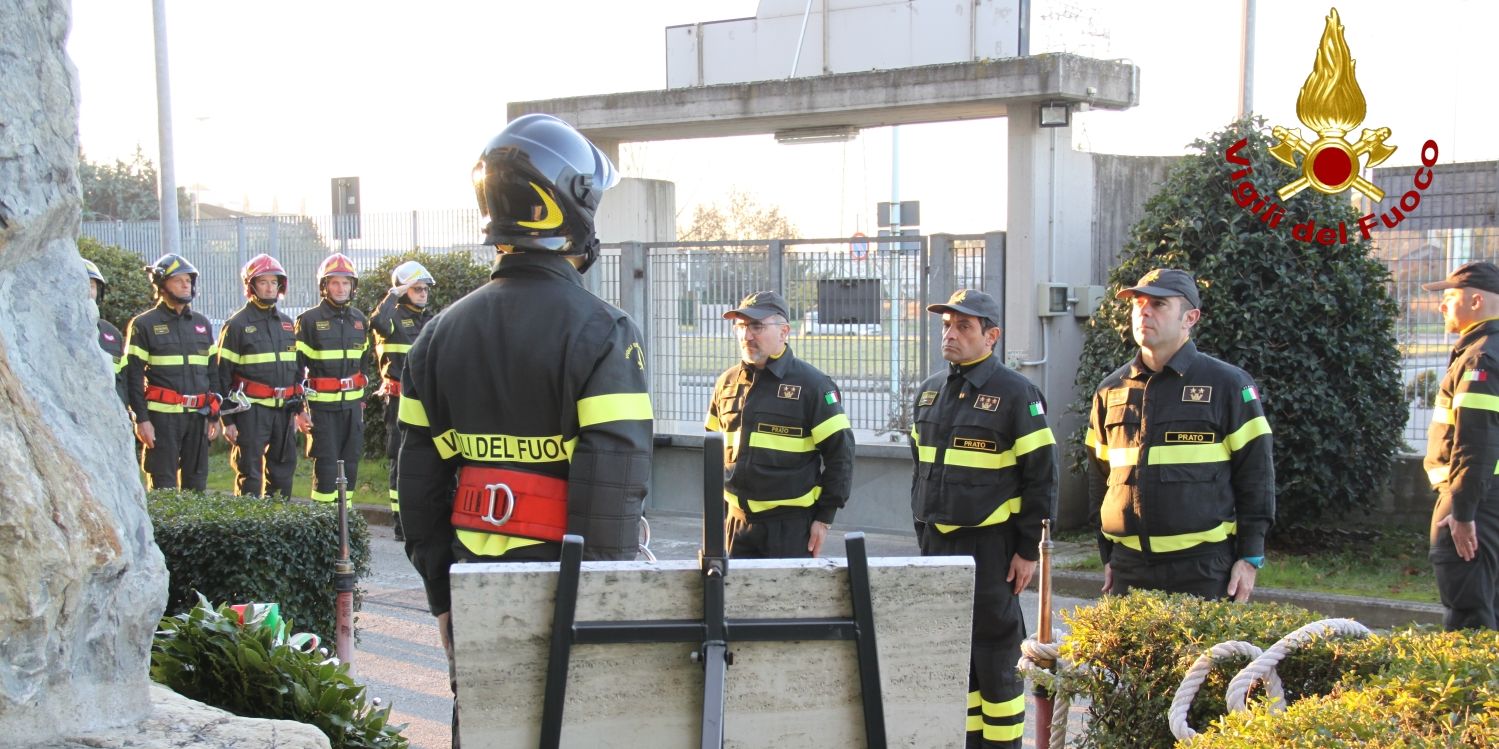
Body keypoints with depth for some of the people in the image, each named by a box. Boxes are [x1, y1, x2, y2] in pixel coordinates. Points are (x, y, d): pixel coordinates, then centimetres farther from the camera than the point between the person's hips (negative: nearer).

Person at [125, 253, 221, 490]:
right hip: (162, 417, -5)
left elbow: (212, 372, 16)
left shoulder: (202, 324, 14)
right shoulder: (144, 325, 0)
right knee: (163, 484, -3)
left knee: (197, 482, 8)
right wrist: (141, 419, -10)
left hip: (198, 416, 5)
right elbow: (134, 376, -4)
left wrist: (214, 416, 11)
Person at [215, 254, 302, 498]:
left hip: (283, 410, 6)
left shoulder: (287, 324, 14)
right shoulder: (237, 325, -4)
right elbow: (223, 373, -6)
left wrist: (297, 406, 15)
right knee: (250, 475, -4)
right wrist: (227, 419, -10)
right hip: (251, 411, -6)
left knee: (283, 469, 10)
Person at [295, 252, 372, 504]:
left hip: (353, 404, 5)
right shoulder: (309, 320, -5)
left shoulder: (360, 320, 11)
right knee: (326, 467, -6)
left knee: (350, 464, 8)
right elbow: (296, 366, -6)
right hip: (322, 405, -5)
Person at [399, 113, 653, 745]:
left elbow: (418, 485, 9)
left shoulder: (442, 334, 6)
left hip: (473, 576, 5)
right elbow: (614, 485, -17)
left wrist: (441, 589, 17)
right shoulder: (600, 333, -12)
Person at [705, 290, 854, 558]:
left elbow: (841, 452, -6)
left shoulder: (811, 384, -6)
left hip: (792, 524, -5)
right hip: (738, 523, 5)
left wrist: (825, 517, -8)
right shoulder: (727, 383, 10)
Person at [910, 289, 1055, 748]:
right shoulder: (929, 392, 11)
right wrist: (922, 535, 16)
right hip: (938, 544, 6)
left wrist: (1028, 550, -11)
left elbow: (1041, 476, -9)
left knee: (996, 655, 0)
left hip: (991, 546, -6)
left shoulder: (1016, 394, -9)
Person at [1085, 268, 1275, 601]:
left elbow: (1256, 475, 0)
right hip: (1129, 567, 4)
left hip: (1204, 569, -4)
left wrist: (1250, 558, -4)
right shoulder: (1110, 391, 11)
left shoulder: (1227, 385, 0)